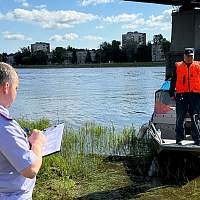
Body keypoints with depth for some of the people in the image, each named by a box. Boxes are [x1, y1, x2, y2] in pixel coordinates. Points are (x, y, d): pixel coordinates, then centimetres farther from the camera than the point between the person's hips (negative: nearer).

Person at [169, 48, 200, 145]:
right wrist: (172, 94, 5)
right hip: (181, 95, 0)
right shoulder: (178, 66, 10)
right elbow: (173, 81, 11)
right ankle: (179, 138, 11)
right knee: (180, 118, 2)